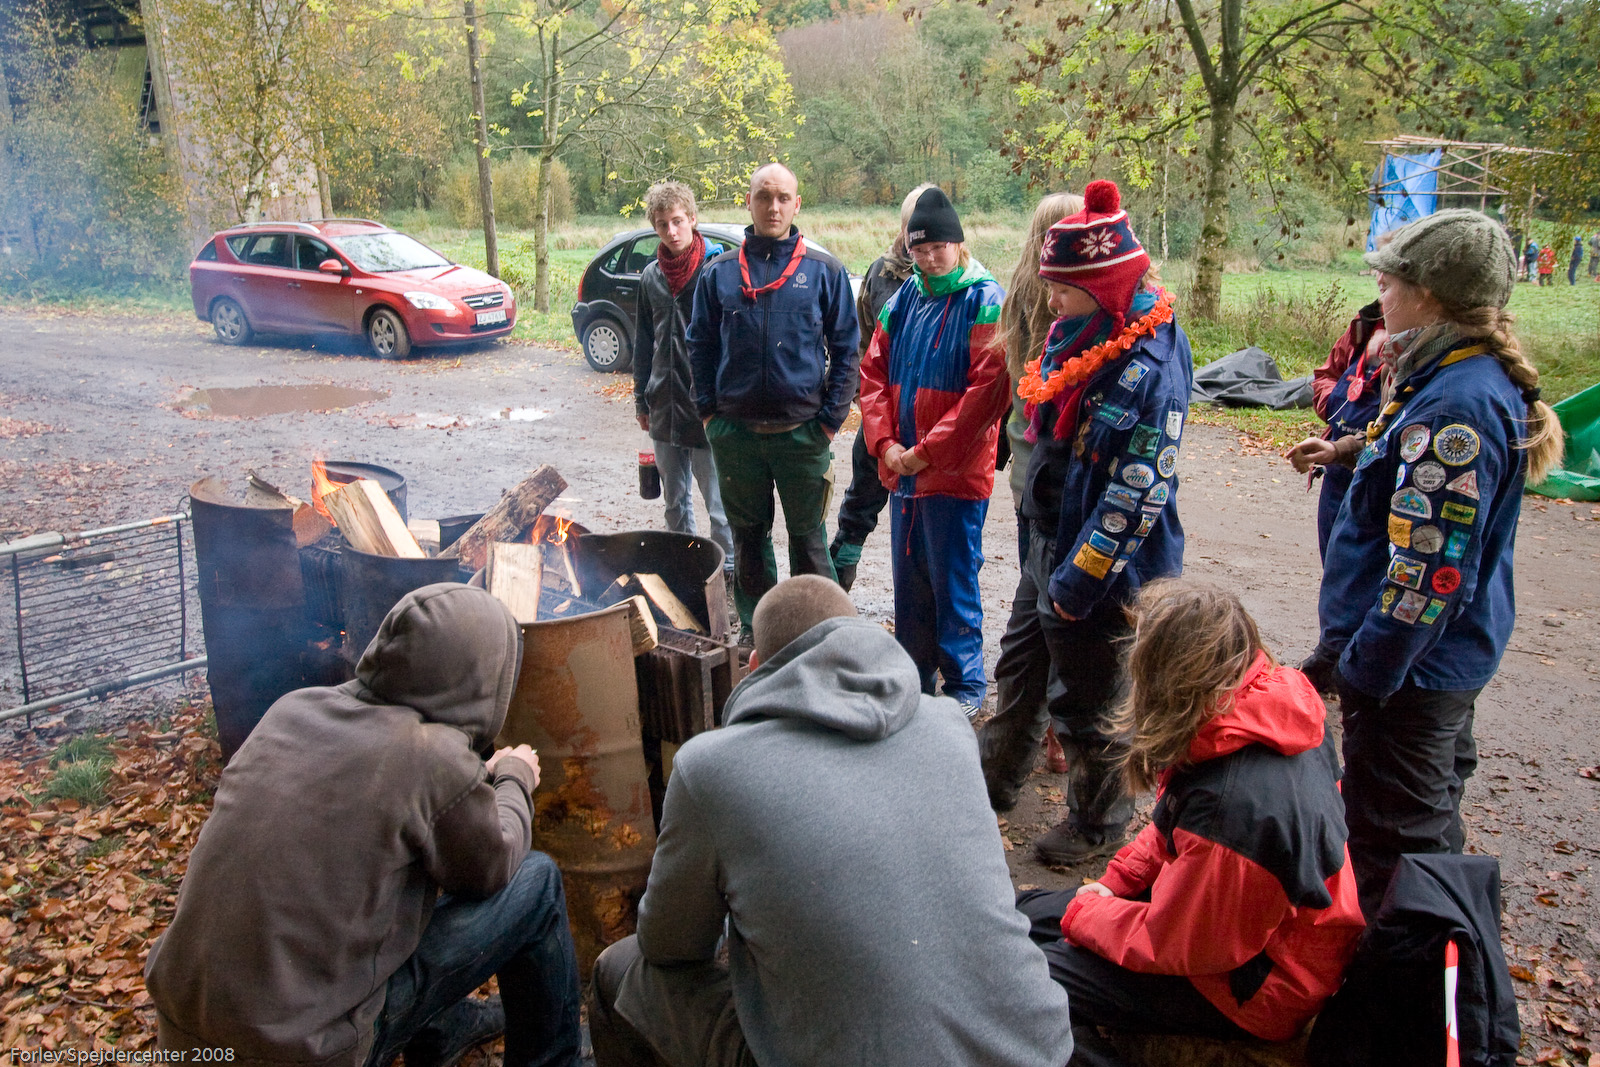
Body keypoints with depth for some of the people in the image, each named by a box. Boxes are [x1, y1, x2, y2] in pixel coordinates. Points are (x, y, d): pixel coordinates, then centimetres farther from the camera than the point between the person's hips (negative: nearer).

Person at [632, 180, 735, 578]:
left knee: (718, 499, 1)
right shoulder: (651, 276, 9)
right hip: (664, 407, 6)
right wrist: (641, 398, 16)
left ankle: (728, 567, 14)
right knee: (674, 499, 17)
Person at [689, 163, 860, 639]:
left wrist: (830, 419, -5)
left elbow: (845, 350, 1)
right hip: (735, 432, 2)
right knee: (748, 534, 13)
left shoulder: (824, 271, 1)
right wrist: (708, 411, 2)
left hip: (802, 433, -2)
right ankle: (753, 630, 28)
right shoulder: (719, 272, 6)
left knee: (807, 537, 8)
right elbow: (700, 346, 11)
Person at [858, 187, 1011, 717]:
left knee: (954, 583, 3)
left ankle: (966, 687, 18)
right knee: (909, 579, 15)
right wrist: (886, 443, -3)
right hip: (902, 470, 6)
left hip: (956, 471, -6)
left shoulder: (985, 302, -10)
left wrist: (928, 451, -17)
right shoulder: (903, 300, 10)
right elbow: (874, 373, 11)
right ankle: (913, 677, 31)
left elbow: (987, 390, -17)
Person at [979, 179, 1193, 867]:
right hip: (1049, 542, 9)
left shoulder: (1152, 368, -24)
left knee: (1087, 704, 9)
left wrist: (1079, 579, -21)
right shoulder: (1077, 336, 3)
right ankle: (996, 783, 46)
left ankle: (1100, 825, 33)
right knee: (1019, 665, 24)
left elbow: (1137, 494, -24)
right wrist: (1041, 535, 16)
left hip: (1104, 567, -9)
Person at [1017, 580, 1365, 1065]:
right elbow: (1176, 826, 9)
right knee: (1026, 912, 9)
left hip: (1256, 985, -9)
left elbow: (1168, 943, -24)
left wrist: (1082, 913, -8)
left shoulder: (1237, 803, -38)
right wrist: (1117, 879, 2)